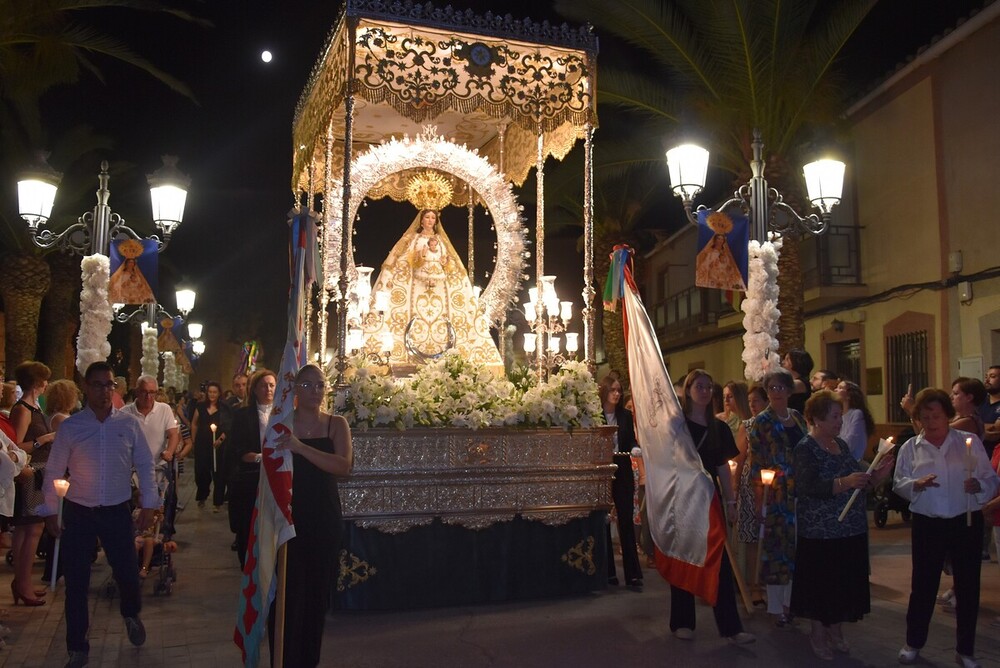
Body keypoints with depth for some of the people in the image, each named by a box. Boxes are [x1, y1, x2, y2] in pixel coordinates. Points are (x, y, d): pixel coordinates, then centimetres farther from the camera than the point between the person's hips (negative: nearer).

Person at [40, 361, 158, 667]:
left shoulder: (129, 424, -4)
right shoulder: (70, 427, -5)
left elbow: (145, 465, 1)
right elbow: (53, 473, 1)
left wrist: (148, 504, -1)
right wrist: (50, 512, 2)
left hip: (117, 512, 0)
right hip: (78, 513, 0)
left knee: (127, 573, 6)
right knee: (76, 581, 5)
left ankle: (131, 615, 41)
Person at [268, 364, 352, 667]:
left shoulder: (336, 424, 0)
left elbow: (344, 466, -17)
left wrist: (300, 447, -27)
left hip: (324, 520, 2)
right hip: (288, 517, -1)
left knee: (317, 592, 11)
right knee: (286, 594, -2)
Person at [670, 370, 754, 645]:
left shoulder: (718, 427, 7)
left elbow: (723, 467, 10)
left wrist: (730, 501, 6)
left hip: (710, 499, 3)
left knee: (720, 562, 1)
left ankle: (731, 627, 5)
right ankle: (682, 622, 18)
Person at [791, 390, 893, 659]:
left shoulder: (841, 444, 10)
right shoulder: (805, 449, -13)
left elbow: (857, 481, 16)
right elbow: (808, 487, -25)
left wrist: (877, 475, -2)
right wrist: (844, 483, -33)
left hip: (851, 529, 7)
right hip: (820, 531, -7)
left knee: (845, 582, 13)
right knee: (821, 584, 3)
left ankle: (835, 630, 29)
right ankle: (818, 634, 19)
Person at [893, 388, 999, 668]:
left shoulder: (970, 441, 1)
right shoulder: (910, 448, 3)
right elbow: (899, 483, 0)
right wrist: (916, 484, -20)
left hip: (966, 523, 0)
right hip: (927, 525, 0)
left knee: (968, 586, 8)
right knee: (923, 585, 9)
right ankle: (913, 642, 26)